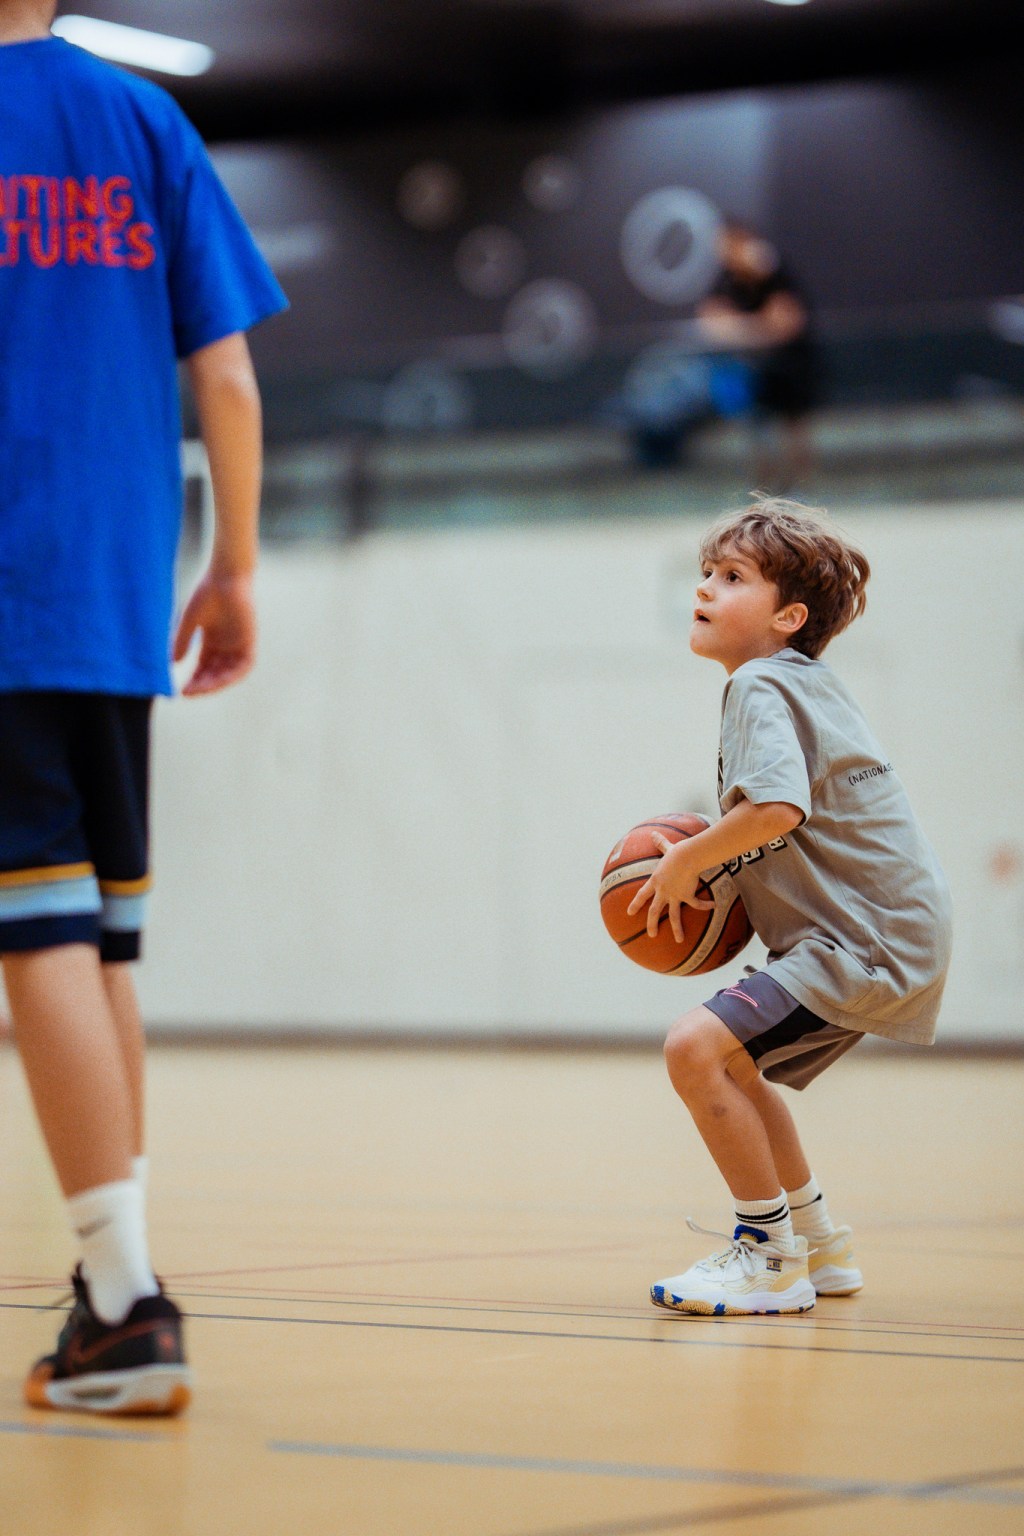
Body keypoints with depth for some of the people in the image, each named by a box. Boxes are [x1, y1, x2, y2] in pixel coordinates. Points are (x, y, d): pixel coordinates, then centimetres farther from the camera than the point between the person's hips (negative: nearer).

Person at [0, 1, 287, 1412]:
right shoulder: (144, 120, 10)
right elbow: (226, 375, 6)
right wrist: (235, 569, 14)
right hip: (116, 604, 5)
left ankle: (130, 1308, -13)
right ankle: (118, 1277, 20)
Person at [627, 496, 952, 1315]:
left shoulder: (760, 686, -14)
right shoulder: (806, 681, 17)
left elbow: (777, 808, -32)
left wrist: (688, 857, -16)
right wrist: (718, 864, 17)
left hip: (869, 941, -11)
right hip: (881, 931, 11)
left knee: (698, 1047, -21)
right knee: (734, 1063, 26)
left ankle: (769, 1257, -11)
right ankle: (820, 1245, 36)